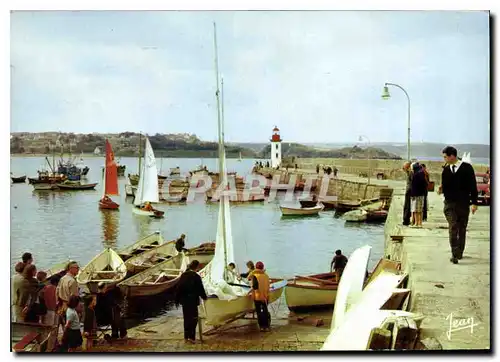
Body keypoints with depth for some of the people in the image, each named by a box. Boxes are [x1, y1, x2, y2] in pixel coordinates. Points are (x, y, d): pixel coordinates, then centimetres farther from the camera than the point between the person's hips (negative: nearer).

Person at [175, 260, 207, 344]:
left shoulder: (183, 275, 4)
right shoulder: (196, 277, -13)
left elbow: (178, 288, 7)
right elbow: (200, 289, -7)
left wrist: (177, 299, 14)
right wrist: (204, 297, 11)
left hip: (184, 300, 6)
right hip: (192, 301, -6)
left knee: (186, 318, 14)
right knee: (193, 318, 1)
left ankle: (186, 337, 19)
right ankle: (191, 337, -2)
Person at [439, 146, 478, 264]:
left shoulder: (467, 168, -4)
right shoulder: (446, 170, 6)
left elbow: (473, 186, -4)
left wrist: (474, 202, -8)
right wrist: (441, 189, -10)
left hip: (463, 204, -1)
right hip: (450, 203, 1)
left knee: (462, 229, 9)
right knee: (453, 228, -11)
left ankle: (459, 253, 22)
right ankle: (454, 254, -15)